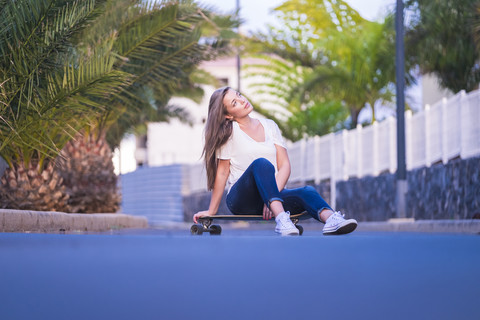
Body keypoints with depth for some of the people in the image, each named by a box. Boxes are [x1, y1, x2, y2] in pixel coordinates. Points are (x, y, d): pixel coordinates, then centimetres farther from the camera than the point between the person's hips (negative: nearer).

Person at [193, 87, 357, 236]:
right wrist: (211, 211, -1)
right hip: (241, 198, -4)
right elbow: (222, 172, 1)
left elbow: (284, 165, 6)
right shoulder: (229, 132, 2)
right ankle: (281, 218, -56)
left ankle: (331, 219, -60)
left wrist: (272, 196, -11)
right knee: (261, 163, -34)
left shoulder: (269, 126, 14)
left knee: (307, 191, -26)